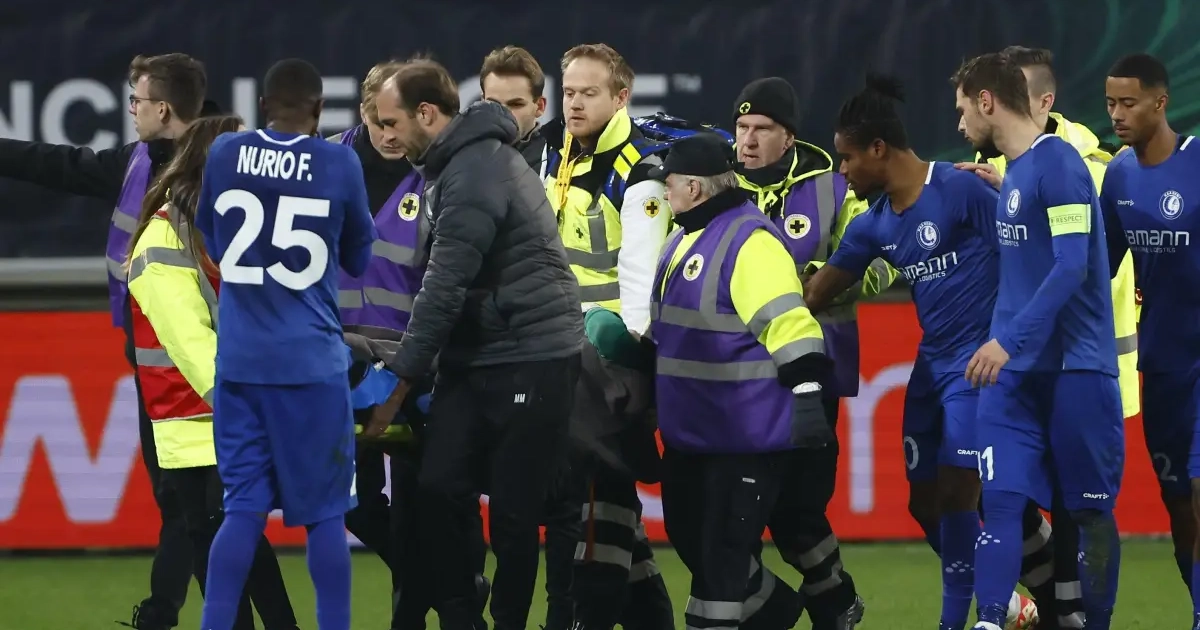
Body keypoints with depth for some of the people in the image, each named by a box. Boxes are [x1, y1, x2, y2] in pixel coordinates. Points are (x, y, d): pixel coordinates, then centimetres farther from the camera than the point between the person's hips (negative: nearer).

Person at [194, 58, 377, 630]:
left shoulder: (224, 155, 1)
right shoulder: (340, 164, -5)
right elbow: (359, 260, 9)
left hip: (239, 362, 2)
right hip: (312, 362, -2)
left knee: (244, 508, 6)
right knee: (324, 513, 5)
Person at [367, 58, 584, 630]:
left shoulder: (475, 172, -19)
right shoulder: (463, 160, 12)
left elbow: (445, 288, -20)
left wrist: (401, 379, -14)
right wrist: (407, 367, 13)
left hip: (531, 358, -9)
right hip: (475, 355, 9)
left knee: (512, 510, -3)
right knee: (440, 490, -1)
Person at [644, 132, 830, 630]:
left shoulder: (749, 242, -18)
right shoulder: (687, 238, 14)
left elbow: (786, 323, -25)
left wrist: (806, 393, -30)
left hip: (745, 435, -10)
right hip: (690, 430, 10)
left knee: (721, 548, -8)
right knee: (688, 534, 17)